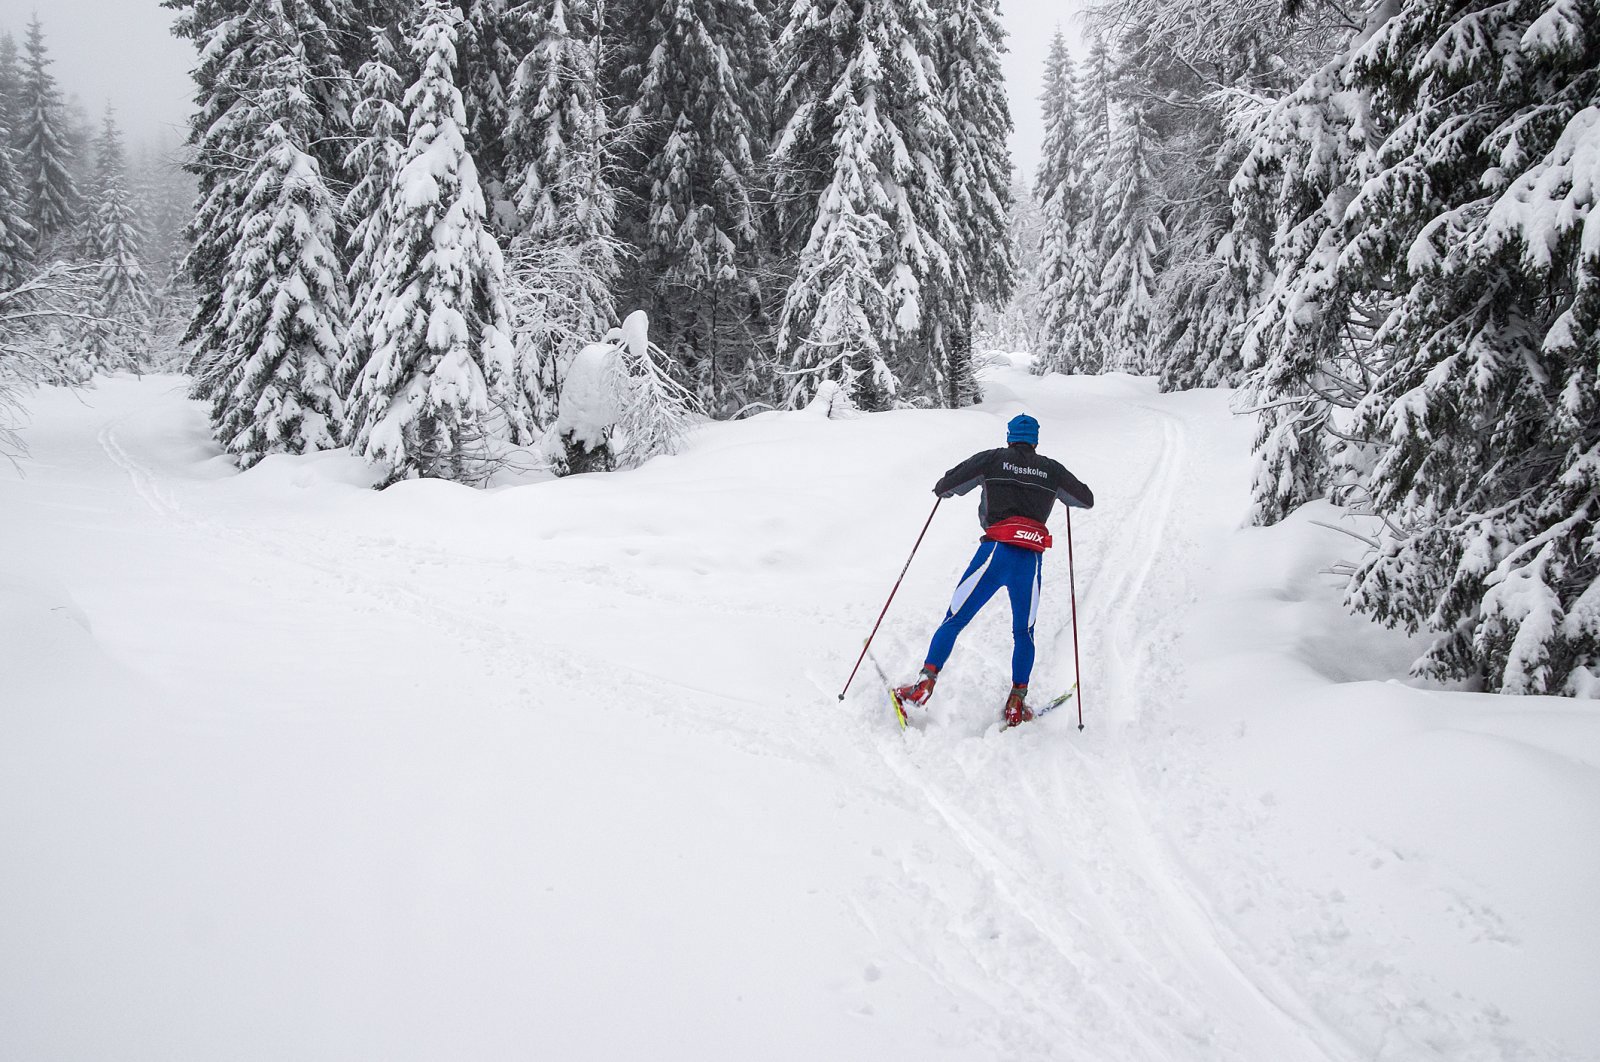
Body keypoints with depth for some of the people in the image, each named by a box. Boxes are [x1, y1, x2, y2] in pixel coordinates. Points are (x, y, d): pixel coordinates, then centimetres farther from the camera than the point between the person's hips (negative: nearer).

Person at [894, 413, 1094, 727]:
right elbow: (1087, 499, 25)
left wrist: (942, 487, 26)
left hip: (996, 551, -2)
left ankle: (926, 683, -5)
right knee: (1024, 633, 19)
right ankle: (1016, 705, 16)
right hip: (1031, 559, 2)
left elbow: (947, 485, 3)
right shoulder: (1051, 469, 14)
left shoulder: (992, 459, 7)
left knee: (953, 621, 6)